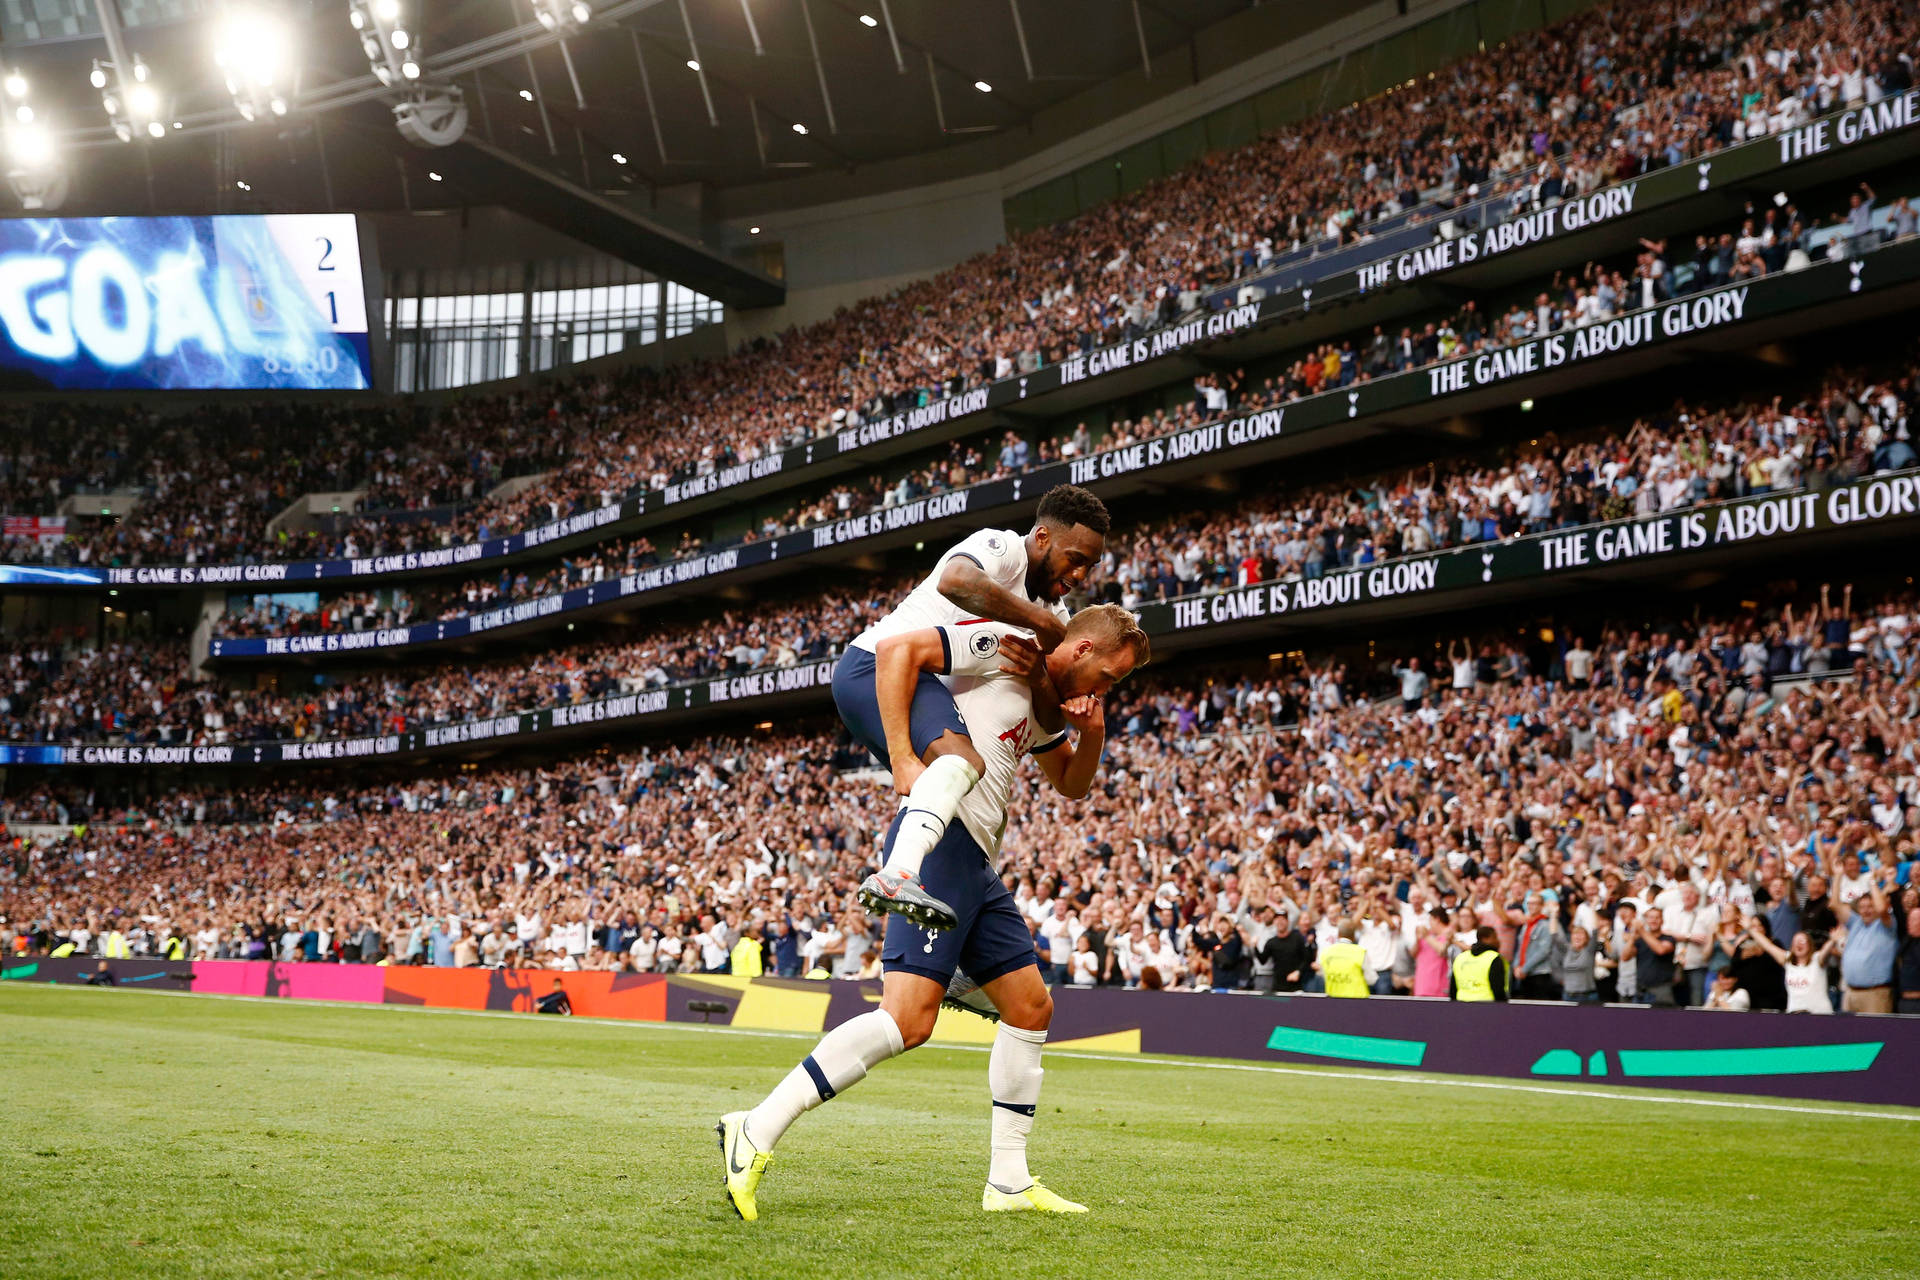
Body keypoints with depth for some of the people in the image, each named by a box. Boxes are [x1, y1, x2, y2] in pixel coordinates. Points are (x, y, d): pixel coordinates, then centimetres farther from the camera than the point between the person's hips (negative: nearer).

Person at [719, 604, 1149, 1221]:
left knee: (1031, 1006, 12)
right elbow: (897, 649, -15)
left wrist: (1092, 732, 15)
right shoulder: (1004, 646, -4)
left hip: (976, 867, 11)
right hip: (941, 838, -11)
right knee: (908, 1018, -20)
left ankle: (1008, 1182, 18)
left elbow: (1071, 783, 37)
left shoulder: (1045, 701, 24)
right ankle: (757, 1134, -18)